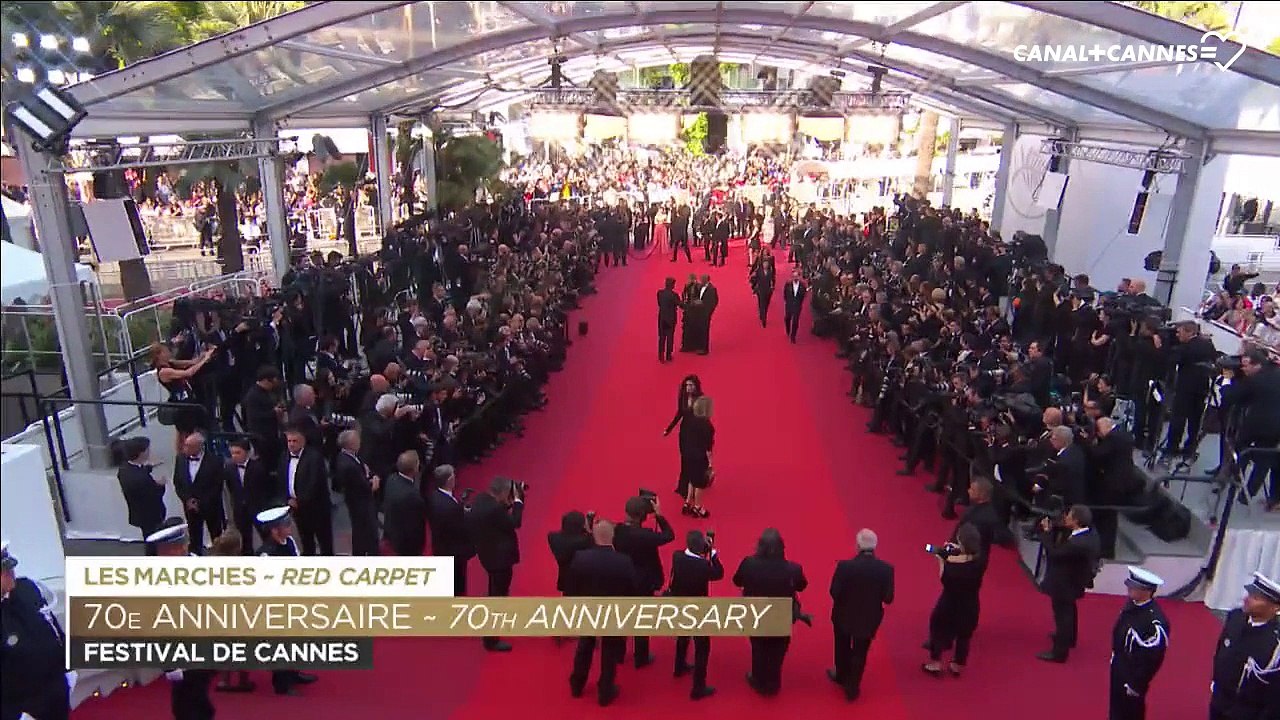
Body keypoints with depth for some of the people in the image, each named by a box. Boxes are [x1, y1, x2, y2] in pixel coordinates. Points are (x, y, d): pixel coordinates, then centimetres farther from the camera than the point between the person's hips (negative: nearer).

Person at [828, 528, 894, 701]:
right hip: (869, 619, 1)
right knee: (860, 653, 21)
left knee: (843, 649, 26)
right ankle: (852, 688, 34)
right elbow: (888, 599, -14)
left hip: (844, 616, -1)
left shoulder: (844, 566, -26)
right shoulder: (886, 569, -21)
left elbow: (834, 593, -20)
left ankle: (841, 676, 49)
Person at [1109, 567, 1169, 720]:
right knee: (1117, 703, 27)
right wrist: (1115, 657, 17)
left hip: (1133, 674, -7)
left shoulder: (1155, 622, -33)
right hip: (1118, 667, 7)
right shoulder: (1133, 603, -9)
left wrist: (1136, 685, -16)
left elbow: (1152, 659, -24)